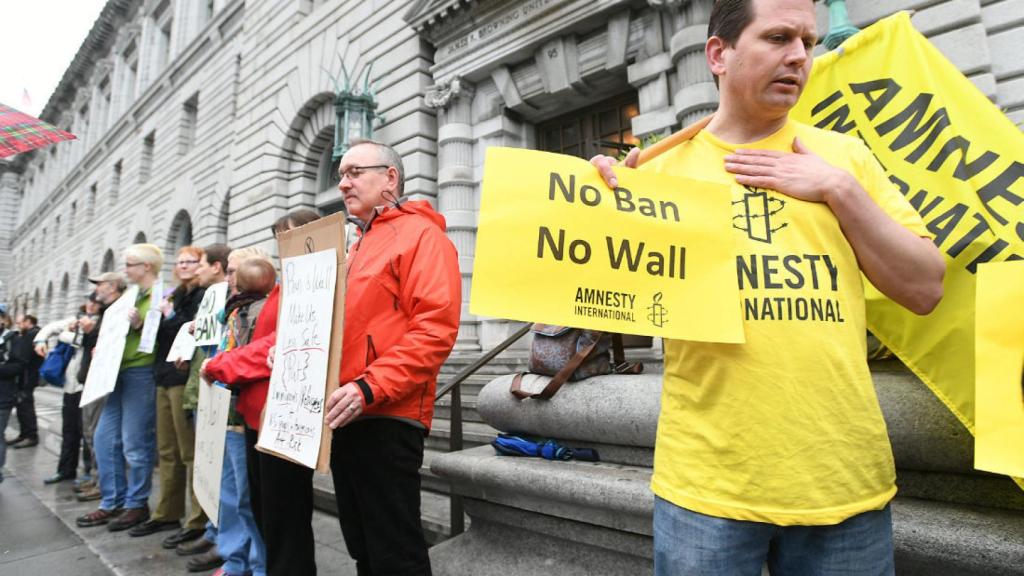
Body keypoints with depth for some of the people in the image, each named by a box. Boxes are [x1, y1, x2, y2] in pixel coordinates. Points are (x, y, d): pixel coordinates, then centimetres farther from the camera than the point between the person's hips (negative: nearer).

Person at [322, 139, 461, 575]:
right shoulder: (358, 245, 21)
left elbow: (435, 329, -19)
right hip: (346, 418, 9)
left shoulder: (420, 234, -7)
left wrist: (370, 388, -25)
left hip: (387, 419, -9)